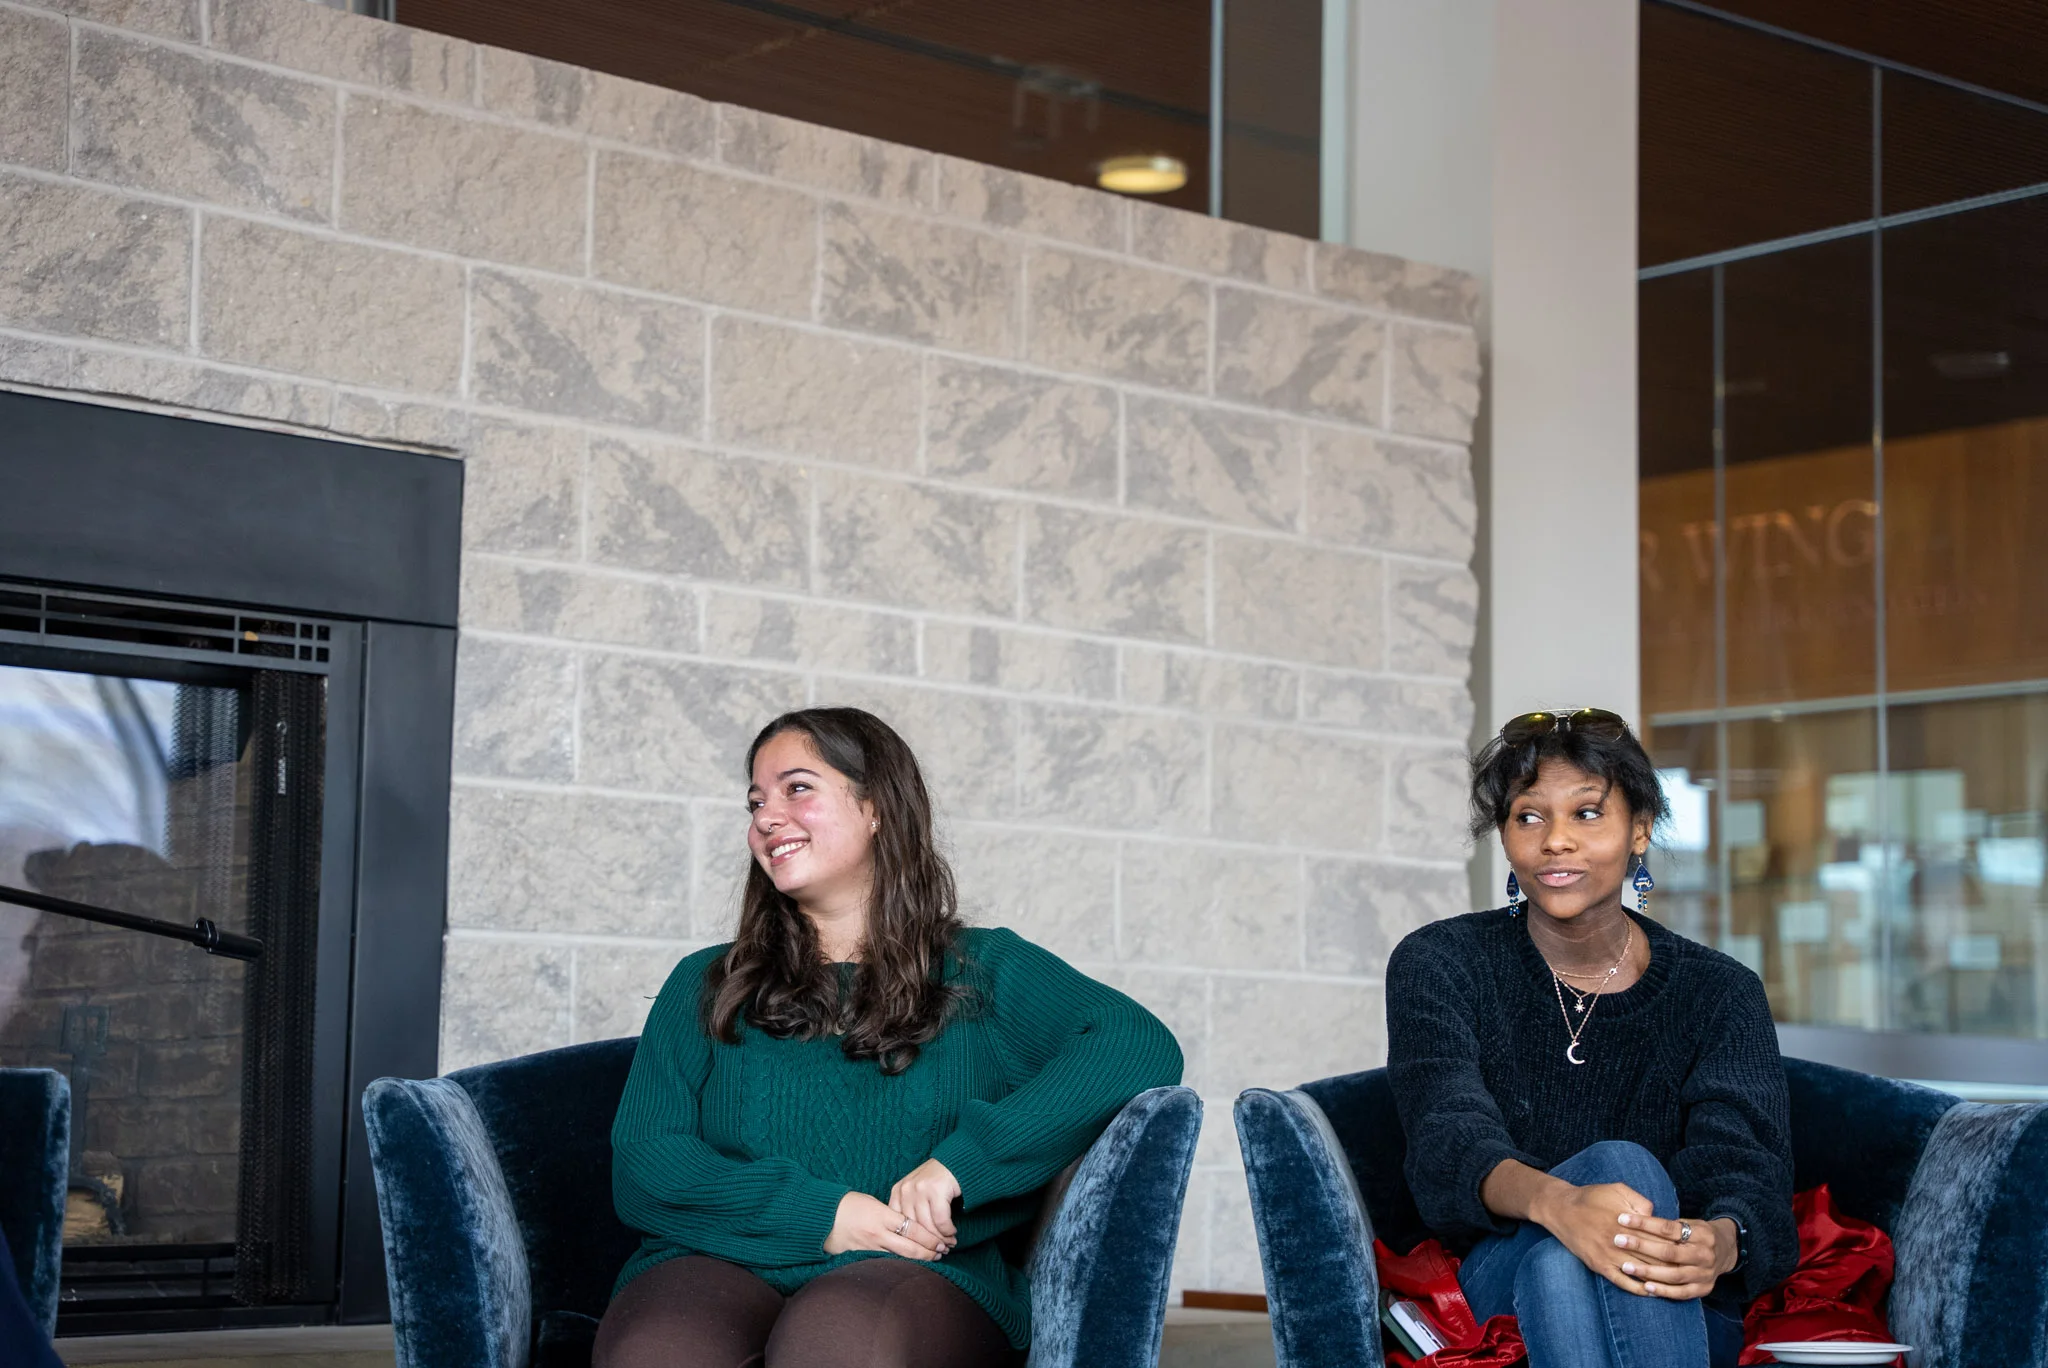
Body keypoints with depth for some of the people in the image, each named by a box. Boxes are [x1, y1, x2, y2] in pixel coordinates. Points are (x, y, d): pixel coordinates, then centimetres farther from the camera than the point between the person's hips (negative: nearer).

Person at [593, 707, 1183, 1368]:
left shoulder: (981, 973, 16)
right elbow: (640, 1164, 7)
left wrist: (959, 1160, -14)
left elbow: (1142, 1048, -2)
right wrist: (818, 1214, -9)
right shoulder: (705, 986, 21)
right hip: (718, 1269, 1)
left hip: (922, 1278, -1)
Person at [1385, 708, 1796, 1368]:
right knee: (1620, 1163, -32)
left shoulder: (1720, 993, 5)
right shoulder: (1437, 964, 3)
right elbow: (1448, 1133, -16)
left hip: (1678, 1314, 1)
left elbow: (1745, 1163, -11)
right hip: (1499, 1284, -1)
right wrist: (1556, 1203, -40)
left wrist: (1720, 1241, -39)